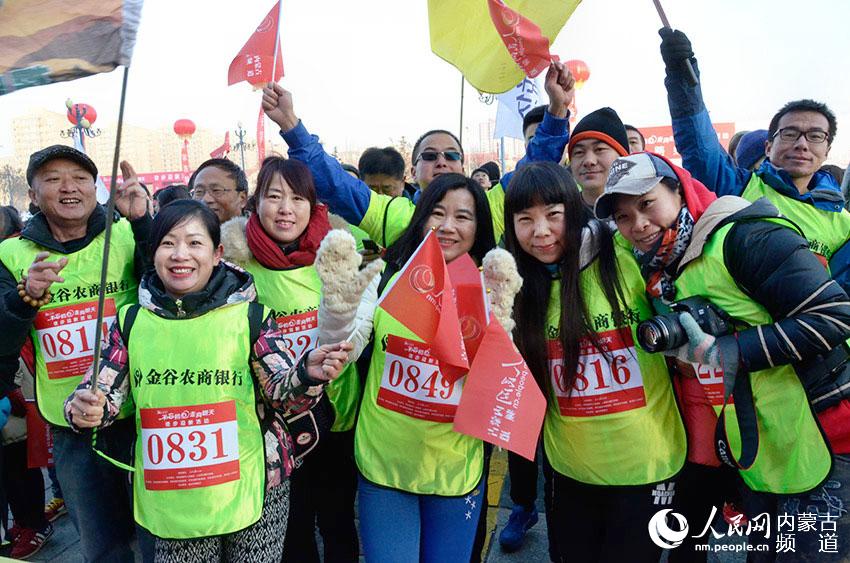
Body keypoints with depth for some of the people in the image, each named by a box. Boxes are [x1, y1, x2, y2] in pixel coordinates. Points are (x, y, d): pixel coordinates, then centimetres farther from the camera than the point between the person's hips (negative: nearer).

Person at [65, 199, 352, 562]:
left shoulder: (250, 316, -7)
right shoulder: (131, 320, 1)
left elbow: (282, 392, -8)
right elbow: (102, 394, 5)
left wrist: (308, 373, -29)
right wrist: (82, 409, -17)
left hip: (249, 490, -2)